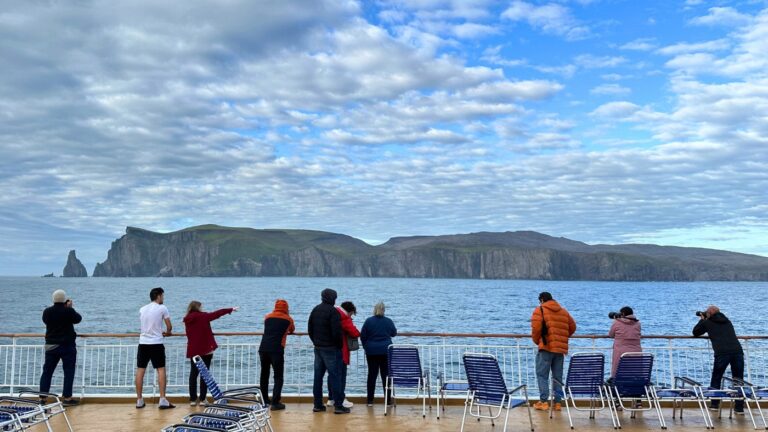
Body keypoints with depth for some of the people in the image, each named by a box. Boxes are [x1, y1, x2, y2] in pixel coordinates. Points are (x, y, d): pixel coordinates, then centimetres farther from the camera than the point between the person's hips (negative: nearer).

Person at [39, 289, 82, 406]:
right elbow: (78, 319, 2)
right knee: (69, 371, 3)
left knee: (47, 371, 12)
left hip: (50, 346, 4)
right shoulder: (69, 311, -14)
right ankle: (67, 398, 3)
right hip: (67, 345, -4)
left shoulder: (47, 311, -2)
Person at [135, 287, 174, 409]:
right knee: (161, 370, 2)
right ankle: (163, 400, -2)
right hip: (156, 344, -4)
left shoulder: (142, 309, 11)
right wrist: (168, 332, 24)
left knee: (140, 370, 8)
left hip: (143, 343, 4)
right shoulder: (162, 308, -3)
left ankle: (139, 400, 12)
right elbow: (169, 327, 1)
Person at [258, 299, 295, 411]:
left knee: (264, 375, 17)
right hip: (276, 350, -4)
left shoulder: (267, 317, 18)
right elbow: (292, 330, 33)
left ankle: (264, 400, 26)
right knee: (278, 377, 3)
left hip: (263, 349, 4)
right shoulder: (288, 319, 12)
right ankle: (275, 402, -5)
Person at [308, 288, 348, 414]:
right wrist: (339, 345, -6)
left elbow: (310, 329, 16)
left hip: (317, 348, 7)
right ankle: (338, 405, -4)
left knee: (318, 376, 10)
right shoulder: (332, 311, -14)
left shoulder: (315, 310, 11)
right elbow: (336, 332, -19)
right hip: (331, 348, -7)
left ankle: (318, 405, 14)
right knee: (335, 376, -4)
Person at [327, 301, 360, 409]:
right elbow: (355, 333, -18)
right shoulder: (344, 317, -14)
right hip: (340, 351, -8)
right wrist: (357, 332, 5)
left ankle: (331, 399, 18)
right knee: (341, 374, 0)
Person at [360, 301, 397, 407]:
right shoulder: (388, 321, -4)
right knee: (386, 375, 6)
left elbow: (362, 336, -2)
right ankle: (388, 400, 7)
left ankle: (370, 400, 10)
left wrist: (366, 346, 14)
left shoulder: (368, 321, -6)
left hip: (371, 351, 0)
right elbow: (394, 333, 12)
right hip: (386, 351, 0)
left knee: (372, 374, 7)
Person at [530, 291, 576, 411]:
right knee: (558, 376, 12)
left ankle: (543, 401, -5)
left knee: (542, 375, 0)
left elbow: (536, 328, -10)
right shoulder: (564, 311, 16)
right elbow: (572, 327, 17)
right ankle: (557, 402, 12)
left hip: (546, 347, -5)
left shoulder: (540, 310, -2)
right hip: (561, 348, 5)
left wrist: (536, 341, 6)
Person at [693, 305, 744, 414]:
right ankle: (739, 408, 8)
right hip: (738, 351, 3)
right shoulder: (727, 321, 26)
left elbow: (695, 333, 26)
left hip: (722, 353, -3)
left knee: (716, 379, 14)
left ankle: (714, 404, 16)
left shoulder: (707, 322, 13)